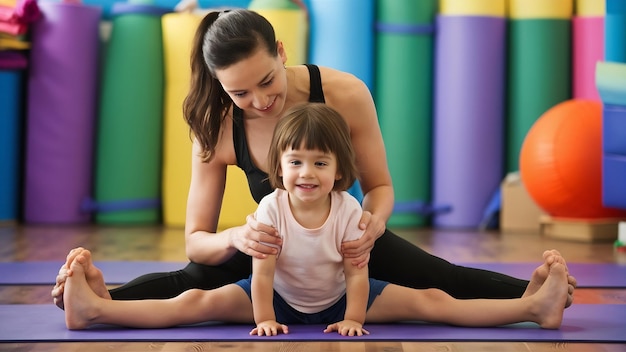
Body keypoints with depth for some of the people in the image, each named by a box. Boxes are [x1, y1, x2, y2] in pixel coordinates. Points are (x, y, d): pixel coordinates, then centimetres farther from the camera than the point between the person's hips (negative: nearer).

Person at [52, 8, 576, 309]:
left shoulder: (346, 94, -29)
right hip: (272, 241, 1)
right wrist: (235, 239, -47)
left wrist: (373, 225, -39)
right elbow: (195, 241, -22)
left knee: (441, 279, -17)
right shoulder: (217, 130, -26)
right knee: (190, 283, -23)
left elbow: (380, 185, -15)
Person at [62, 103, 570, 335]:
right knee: (198, 302, -18)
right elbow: (262, 272, -16)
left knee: (430, 301, -11)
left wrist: (353, 318, -16)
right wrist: (264, 318, -17)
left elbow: (357, 272, -12)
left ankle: (535, 306, -14)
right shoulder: (271, 208, -18)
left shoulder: (348, 211, -16)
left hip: (338, 300, 0)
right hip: (281, 299, 0)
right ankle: (94, 308, -22)